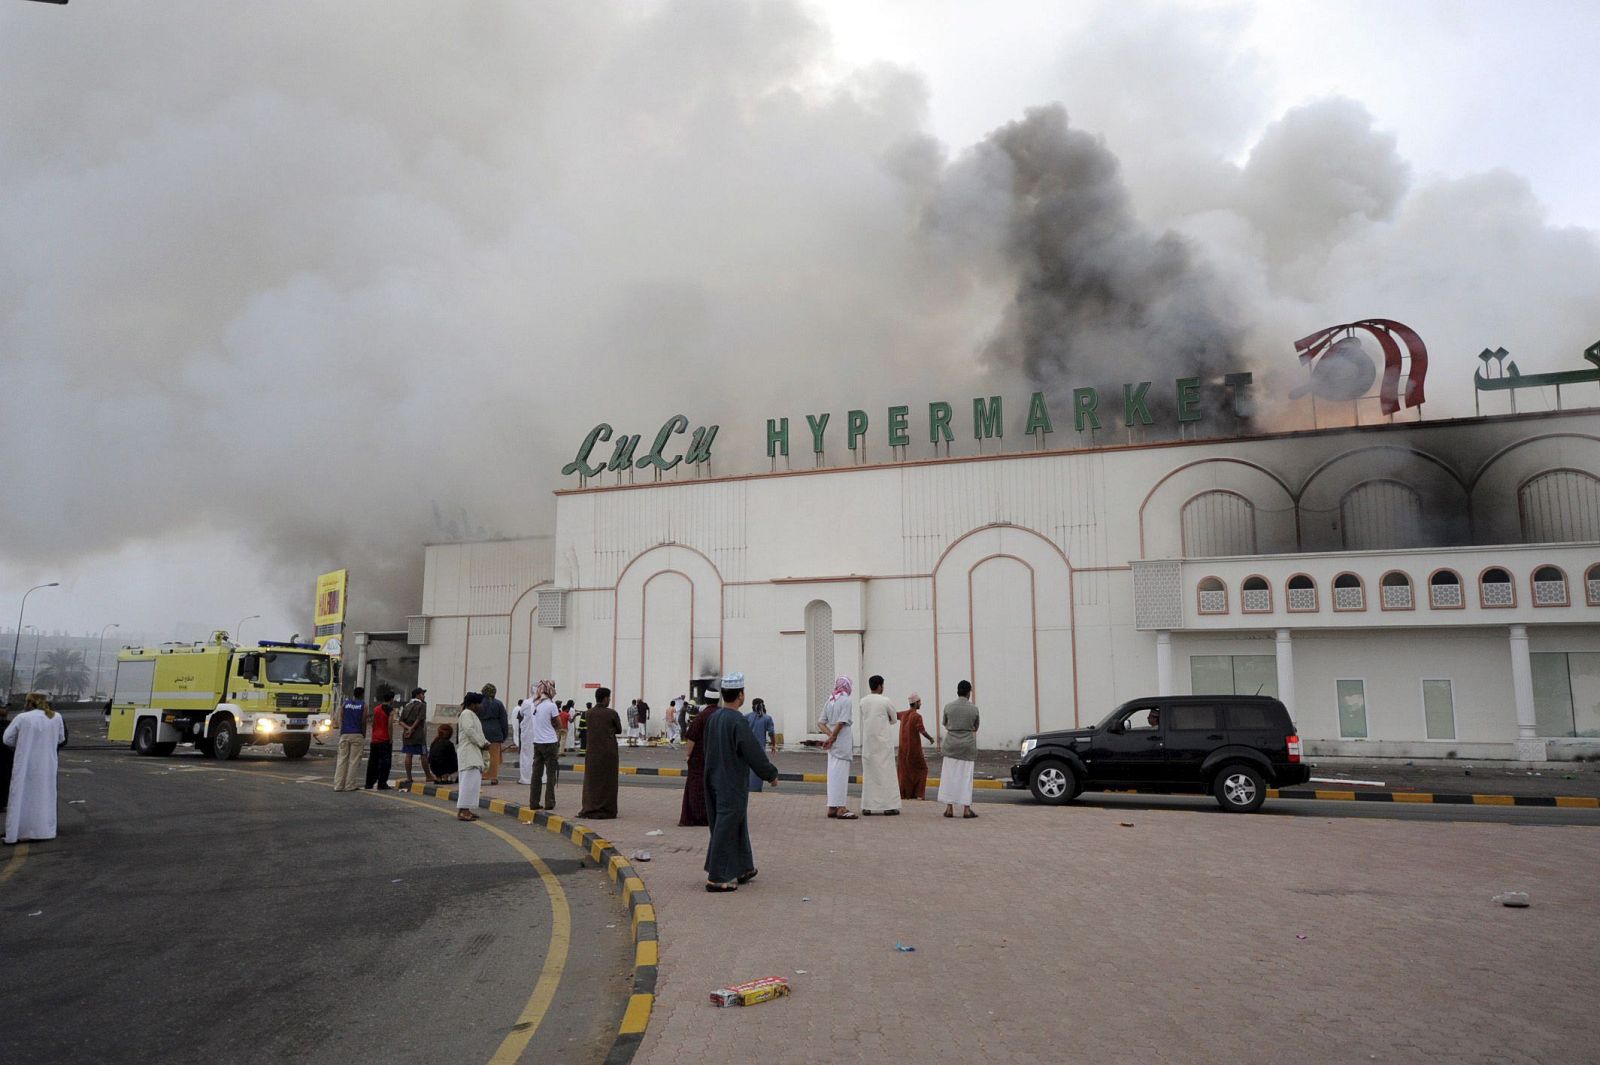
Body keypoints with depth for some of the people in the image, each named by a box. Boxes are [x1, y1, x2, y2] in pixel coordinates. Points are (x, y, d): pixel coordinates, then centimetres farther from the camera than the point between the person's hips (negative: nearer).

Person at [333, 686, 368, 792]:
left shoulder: (344, 703, 10)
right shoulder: (363, 705, 2)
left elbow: (340, 720, 6)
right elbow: (363, 722, 0)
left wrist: (341, 733, 13)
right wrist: (364, 734, 11)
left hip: (344, 734, 3)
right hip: (357, 735, -3)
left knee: (342, 759, 6)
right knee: (354, 760, 1)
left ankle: (338, 785, 3)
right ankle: (349, 785, -1)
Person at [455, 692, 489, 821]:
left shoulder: (472, 714, 22)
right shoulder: (466, 714, -11)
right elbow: (470, 731, -21)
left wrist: (485, 743, 9)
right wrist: (482, 744, -14)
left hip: (474, 754, 11)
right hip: (468, 753, -11)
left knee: (473, 782, 11)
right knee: (470, 781, -14)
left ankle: (465, 810, 14)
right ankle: (462, 812, -16)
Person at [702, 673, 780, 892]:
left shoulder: (713, 718, 3)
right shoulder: (738, 722, -21)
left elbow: (705, 745, 16)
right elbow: (754, 754, -18)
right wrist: (771, 774, -4)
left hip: (714, 780, 8)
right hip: (733, 785, -8)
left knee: (736, 826, 19)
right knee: (726, 829, 0)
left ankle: (742, 869, 29)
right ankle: (716, 878, 3)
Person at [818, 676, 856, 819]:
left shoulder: (830, 701, 12)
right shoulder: (846, 701, -10)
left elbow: (821, 723, 7)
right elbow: (841, 723, -19)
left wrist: (830, 736, -4)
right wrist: (832, 738, -11)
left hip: (833, 743, 7)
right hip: (843, 741, -7)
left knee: (833, 774, 12)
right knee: (841, 774, -4)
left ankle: (832, 807, 16)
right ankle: (840, 808, -3)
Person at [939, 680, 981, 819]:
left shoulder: (948, 707, -3)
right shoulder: (974, 709, -5)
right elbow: (975, 728, 9)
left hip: (951, 744, 1)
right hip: (968, 744, -1)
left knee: (950, 775, 6)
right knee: (966, 777, 4)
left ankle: (949, 808, 5)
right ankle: (967, 809, 3)